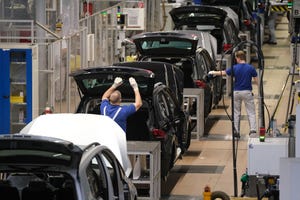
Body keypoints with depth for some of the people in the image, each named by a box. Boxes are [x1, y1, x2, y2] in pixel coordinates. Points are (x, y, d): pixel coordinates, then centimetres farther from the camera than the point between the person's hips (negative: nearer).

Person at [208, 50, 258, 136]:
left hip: (236, 92, 1)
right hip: (247, 92, -1)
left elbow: (223, 73, 6)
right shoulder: (251, 68, -8)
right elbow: (256, 80, -6)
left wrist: (213, 73, 23)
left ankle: (236, 131, 14)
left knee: (236, 113, 13)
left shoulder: (234, 68, -6)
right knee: (251, 112, 1)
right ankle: (253, 130, -12)